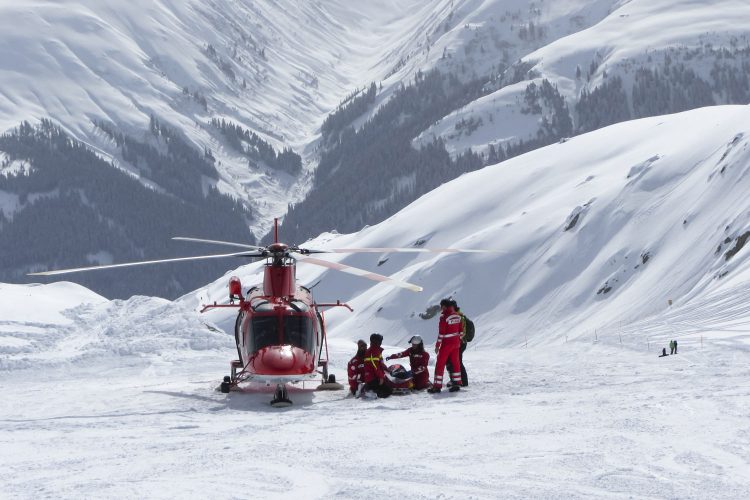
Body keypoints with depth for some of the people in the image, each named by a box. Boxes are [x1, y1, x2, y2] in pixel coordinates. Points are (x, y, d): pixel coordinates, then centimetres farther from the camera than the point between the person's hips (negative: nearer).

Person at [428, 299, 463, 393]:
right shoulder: (457, 316, 4)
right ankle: (456, 383, 18)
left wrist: (437, 345, -11)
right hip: (456, 343, 7)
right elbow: (460, 330, 11)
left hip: (446, 343, -7)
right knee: (455, 363, 15)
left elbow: (441, 332, -17)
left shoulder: (444, 317, -18)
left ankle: (437, 385, -2)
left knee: (440, 364, -1)